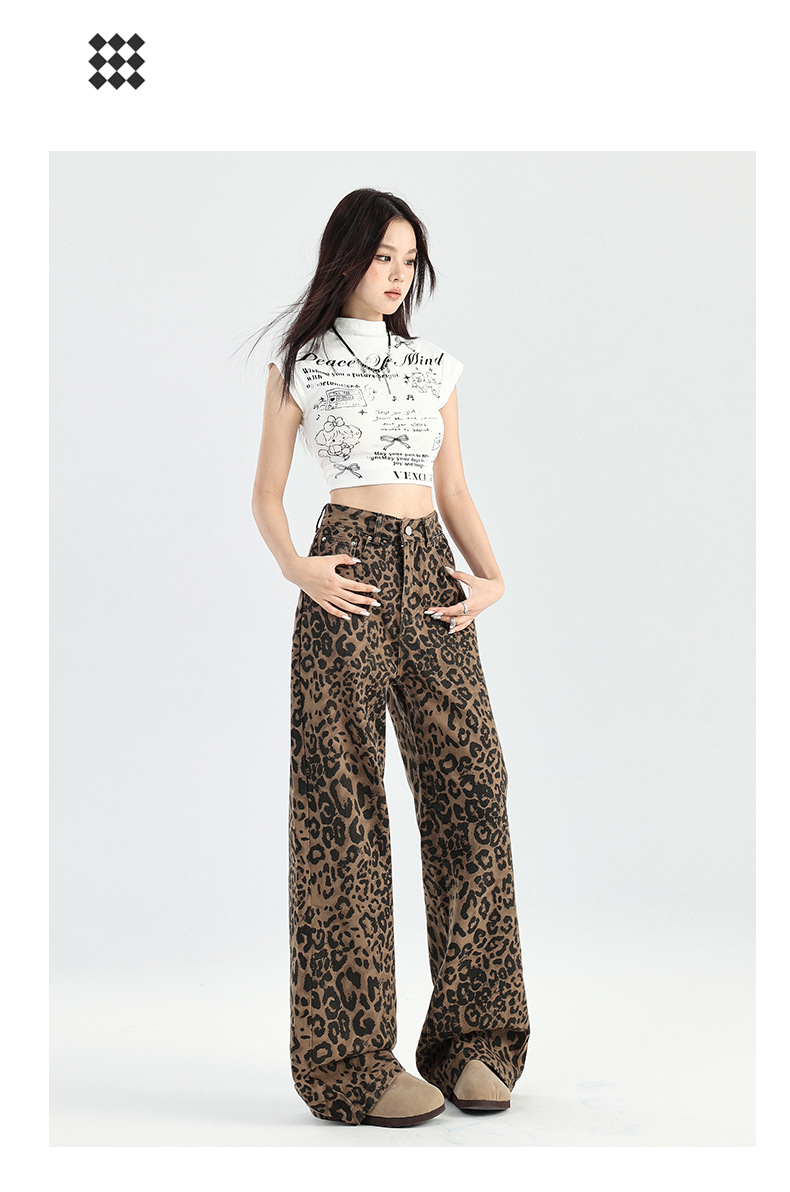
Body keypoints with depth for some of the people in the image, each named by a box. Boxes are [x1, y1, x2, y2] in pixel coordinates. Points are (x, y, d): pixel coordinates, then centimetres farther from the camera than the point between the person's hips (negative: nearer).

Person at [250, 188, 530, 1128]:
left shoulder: (434, 366, 18)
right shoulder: (300, 367, 7)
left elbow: (454, 488, 18)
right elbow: (267, 497, 6)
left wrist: (491, 574, 1)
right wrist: (294, 567, -14)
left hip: (431, 578, 4)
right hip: (349, 581, -4)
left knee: (469, 787, -3)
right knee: (346, 805, -5)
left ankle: (470, 1041, 8)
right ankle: (354, 1059, 2)